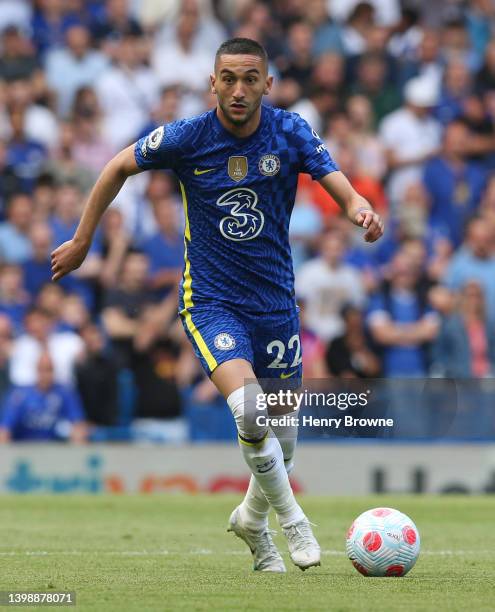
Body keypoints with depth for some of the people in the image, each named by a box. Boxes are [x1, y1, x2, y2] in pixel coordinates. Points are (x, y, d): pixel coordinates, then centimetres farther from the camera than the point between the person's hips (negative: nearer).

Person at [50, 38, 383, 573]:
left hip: (275, 301, 3)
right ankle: (290, 519, -6)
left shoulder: (290, 133, -7)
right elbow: (119, 168, 4)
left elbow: (344, 192, -12)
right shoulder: (185, 138, -12)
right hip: (210, 301, -3)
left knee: (282, 427, 11)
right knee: (248, 409, -26)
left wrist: (362, 212, -36)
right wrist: (81, 242, 9)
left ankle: (253, 519, 40)